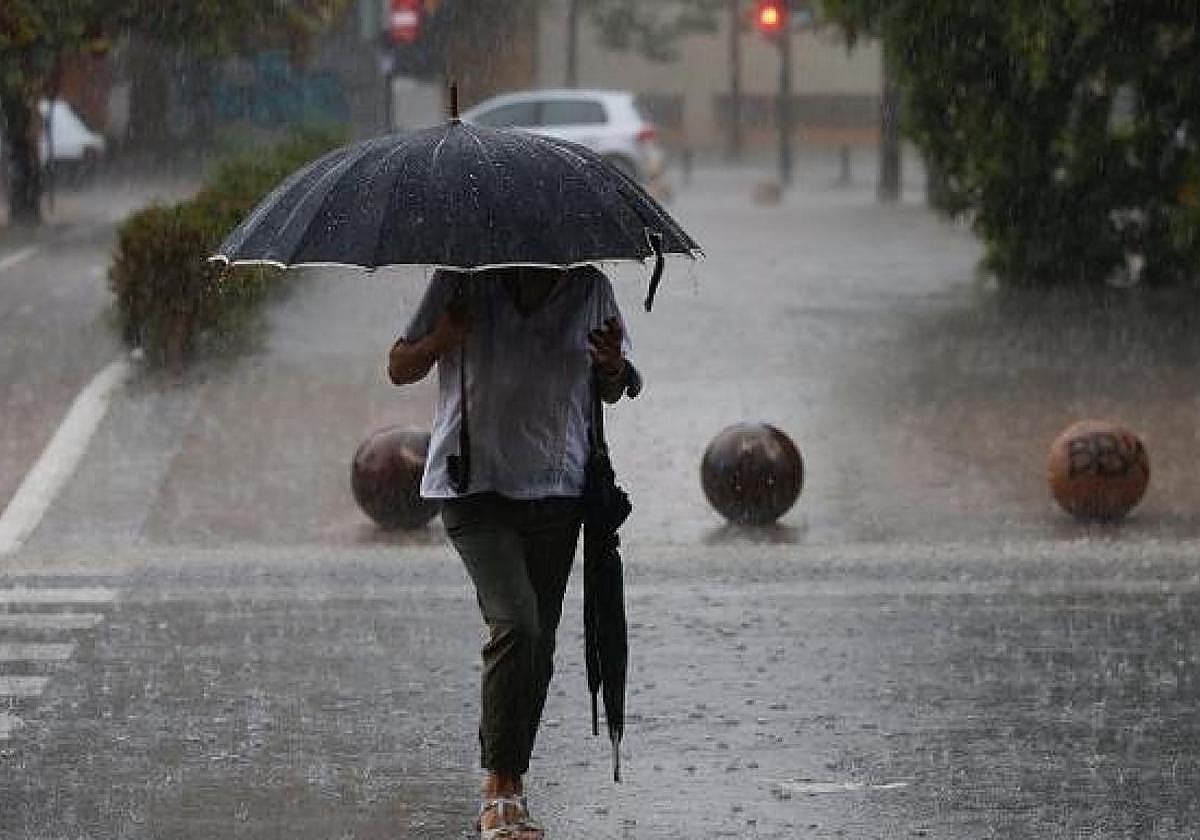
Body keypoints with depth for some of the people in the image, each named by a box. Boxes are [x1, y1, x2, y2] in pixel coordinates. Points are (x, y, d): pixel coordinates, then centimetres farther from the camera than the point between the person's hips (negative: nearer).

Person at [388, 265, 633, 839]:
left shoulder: (591, 287, 3)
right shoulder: (464, 281, -6)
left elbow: (607, 393, 15)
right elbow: (399, 370, 2)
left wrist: (614, 368, -9)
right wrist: (440, 340, -20)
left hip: (557, 490, 4)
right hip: (475, 485, -4)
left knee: (538, 644, 5)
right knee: (515, 625, -20)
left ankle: (507, 785, 19)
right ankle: (501, 789, -14)